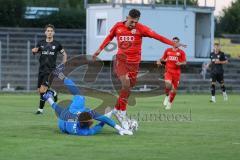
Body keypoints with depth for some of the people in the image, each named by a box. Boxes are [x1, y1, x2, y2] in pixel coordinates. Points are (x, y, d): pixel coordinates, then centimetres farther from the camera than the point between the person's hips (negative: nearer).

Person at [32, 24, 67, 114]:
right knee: (39, 91, 5)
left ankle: (40, 109, -4)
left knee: (43, 90, -16)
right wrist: (34, 51, -24)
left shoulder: (57, 44, 1)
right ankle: (53, 93, 32)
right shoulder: (41, 43, 7)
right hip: (41, 69, 4)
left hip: (51, 70, -4)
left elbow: (64, 54, 11)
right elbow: (35, 51, 0)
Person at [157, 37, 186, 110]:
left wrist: (180, 63, -21)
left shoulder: (181, 52, 3)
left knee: (174, 89, 3)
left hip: (176, 73, 0)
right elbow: (163, 59, 20)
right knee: (168, 84, -27)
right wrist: (160, 61, -1)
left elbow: (185, 62, 0)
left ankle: (170, 103, 22)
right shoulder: (168, 50, 10)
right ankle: (167, 96, 2)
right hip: (168, 71, 0)